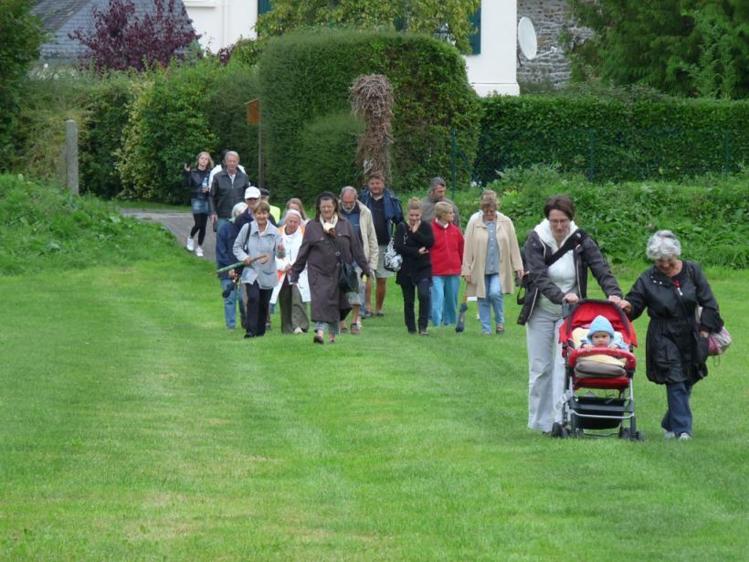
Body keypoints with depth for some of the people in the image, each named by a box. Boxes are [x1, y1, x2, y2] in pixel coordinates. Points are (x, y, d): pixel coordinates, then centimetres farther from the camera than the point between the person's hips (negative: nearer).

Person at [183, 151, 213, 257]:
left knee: (203, 225, 4)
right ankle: (190, 238, 19)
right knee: (198, 223, -10)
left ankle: (199, 247, 14)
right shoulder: (193, 172, 0)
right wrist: (187, 173, -21)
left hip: (207, 200, 2)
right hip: (196, 200, -2)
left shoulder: (210, 173, 2)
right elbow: (187, 184, -10)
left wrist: (209, 189, -15)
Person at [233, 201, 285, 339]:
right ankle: (250, 330, -20)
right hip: (251, 271, -2)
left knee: (264, 303, 10)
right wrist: (244, 257, -11)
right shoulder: (247, 228, -2)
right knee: (253, 297, -21)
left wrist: (281, 250, -30)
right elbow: (237, 247, 7)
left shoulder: (274, 232, -2)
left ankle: (260, 331, 25)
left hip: (268, 274, 2)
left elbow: (280, 255, -6)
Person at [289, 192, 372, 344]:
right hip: (319, 272, -2)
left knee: (337, 302, 6)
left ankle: (333, 333, 21)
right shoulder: (312, 226, 3)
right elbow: (303, 252, 6)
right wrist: (295, 272, 5)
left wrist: (365, 268, 11)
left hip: (340, 272, 2)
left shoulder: (345, 225, 7)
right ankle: (320, 330, -27)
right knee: (321, 299, -18)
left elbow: (356, 248, 11)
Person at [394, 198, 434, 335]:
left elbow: (430, 242, -12)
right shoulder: (401, 227, 1)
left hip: (423, 268, -1)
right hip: (406, 269, 1)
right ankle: (411, 327, 20)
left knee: (424, 295, -20)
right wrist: (417, 252, -15)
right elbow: (398, 247, -11)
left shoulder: (425, 227, 3)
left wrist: (416, 232, -13)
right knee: (408, 300, 8)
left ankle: (423, 326, -14)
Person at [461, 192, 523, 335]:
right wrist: (466, 270, -2)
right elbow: (468, 248, 1)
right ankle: (486, 329, 15)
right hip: (480, 269, 1)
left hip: (499, 268, -1)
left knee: (495, 293, -18)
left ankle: (500, 321, 5)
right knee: (483, 300, 4)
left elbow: (513, 246, 6)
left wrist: (517, 266, 2)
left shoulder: (506, 223, 3)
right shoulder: (474, 224, 0)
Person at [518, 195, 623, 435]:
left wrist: (614, 293, -38)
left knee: (564, 365, -12)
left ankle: (561, 419, -15)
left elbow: (601, 268, -19)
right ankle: (540, 421, 12)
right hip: (541, 312, 0)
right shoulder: (536, 240, -12)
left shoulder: (581, 241, -8)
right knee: (540, 368, 3)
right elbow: (538, 277, -23)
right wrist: (561, 296, -39)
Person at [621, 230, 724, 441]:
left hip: (690, 338, 3)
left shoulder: (692, 271, 1)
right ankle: (682, 429, -9)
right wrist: (628, 306, -23)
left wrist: (705, 329, -1)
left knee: (686, 383, 9)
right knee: (676, 383, -12)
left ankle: (670, 424, 27)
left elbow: (708, 303, 5)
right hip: (664, 340, -3)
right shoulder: (648, 279, -4)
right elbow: (635, 303, 1)